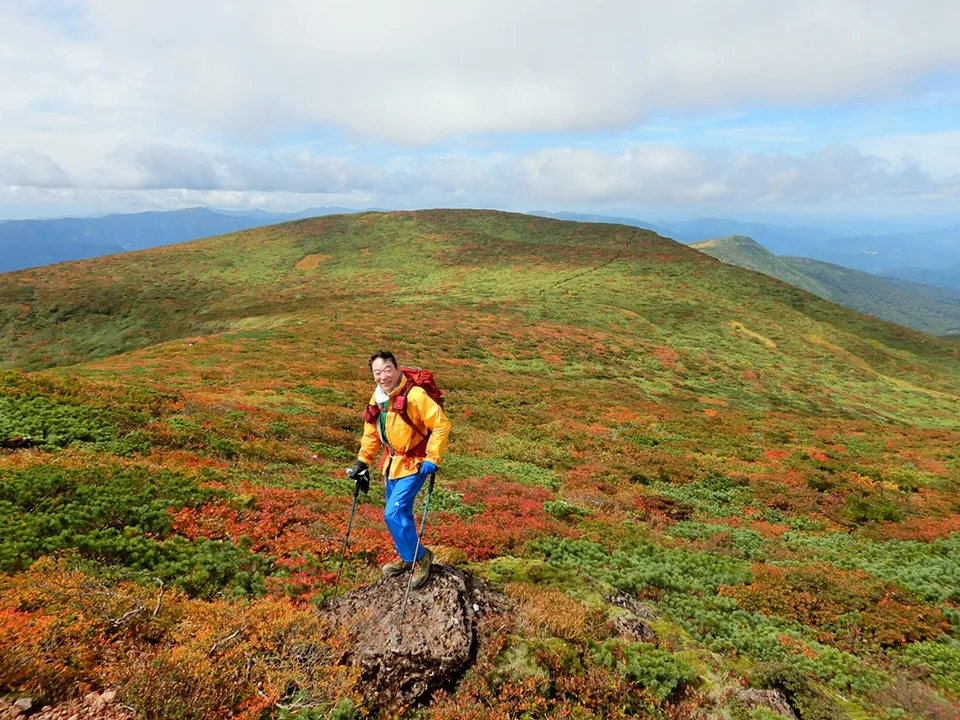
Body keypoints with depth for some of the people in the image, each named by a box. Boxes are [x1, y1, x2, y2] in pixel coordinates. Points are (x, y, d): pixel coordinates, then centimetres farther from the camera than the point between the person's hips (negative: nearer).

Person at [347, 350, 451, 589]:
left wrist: (432, 459, -23)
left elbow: (441, 425, -23)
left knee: (393, 513, -12)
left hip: (414, 464, -7)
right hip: (393, 462, 8)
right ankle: (406, 557, 38)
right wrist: (362, 461, 10)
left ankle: (420, 557, 8)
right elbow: (372, 433, 14)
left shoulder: (415, 395, -23)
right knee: (400, 513, 18)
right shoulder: (378, 398, 1)